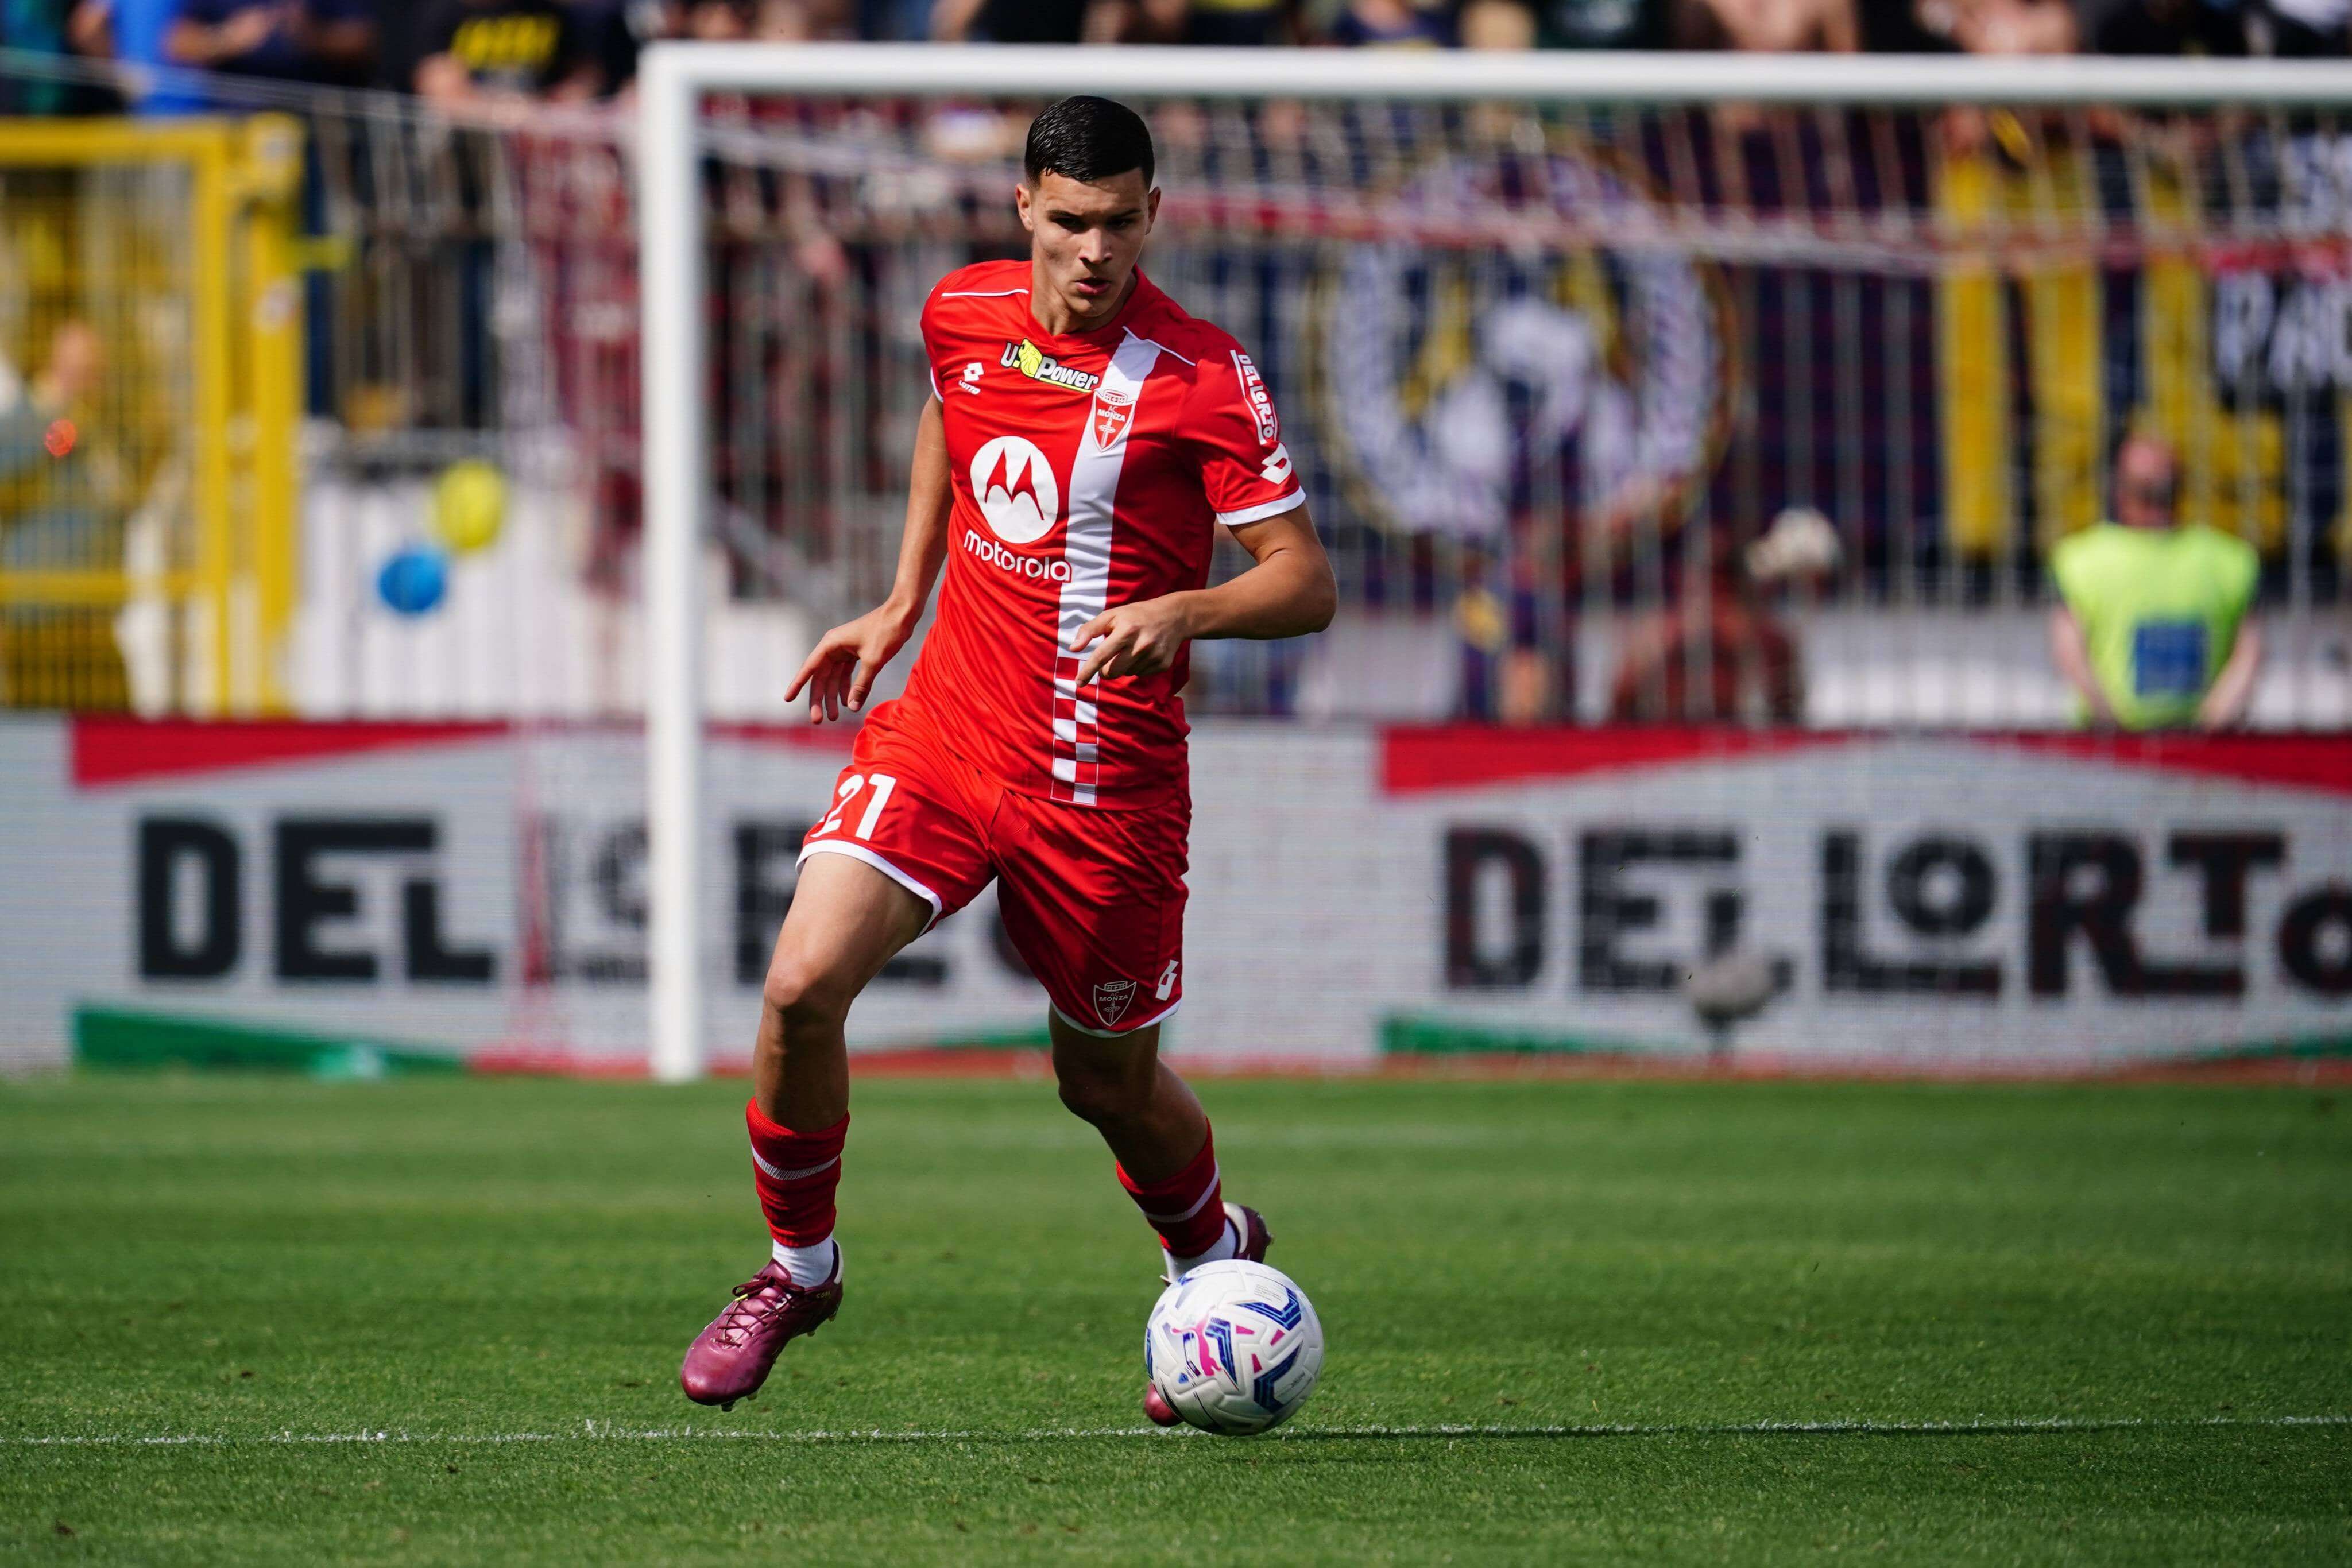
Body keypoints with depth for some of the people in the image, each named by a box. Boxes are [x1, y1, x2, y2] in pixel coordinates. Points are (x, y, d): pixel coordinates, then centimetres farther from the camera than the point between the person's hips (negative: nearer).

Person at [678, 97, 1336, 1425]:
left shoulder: (1202, 376, -14)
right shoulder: (964, 314, 1)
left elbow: (1306, 585, -14)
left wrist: (1187, 612, -33)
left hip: (1104, 778, -3)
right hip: (942, 730, 3)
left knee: (1110, 1080, 10)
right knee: (803, 986, -17)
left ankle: (1215, 1252, 44)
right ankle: (798, 1268, 7)